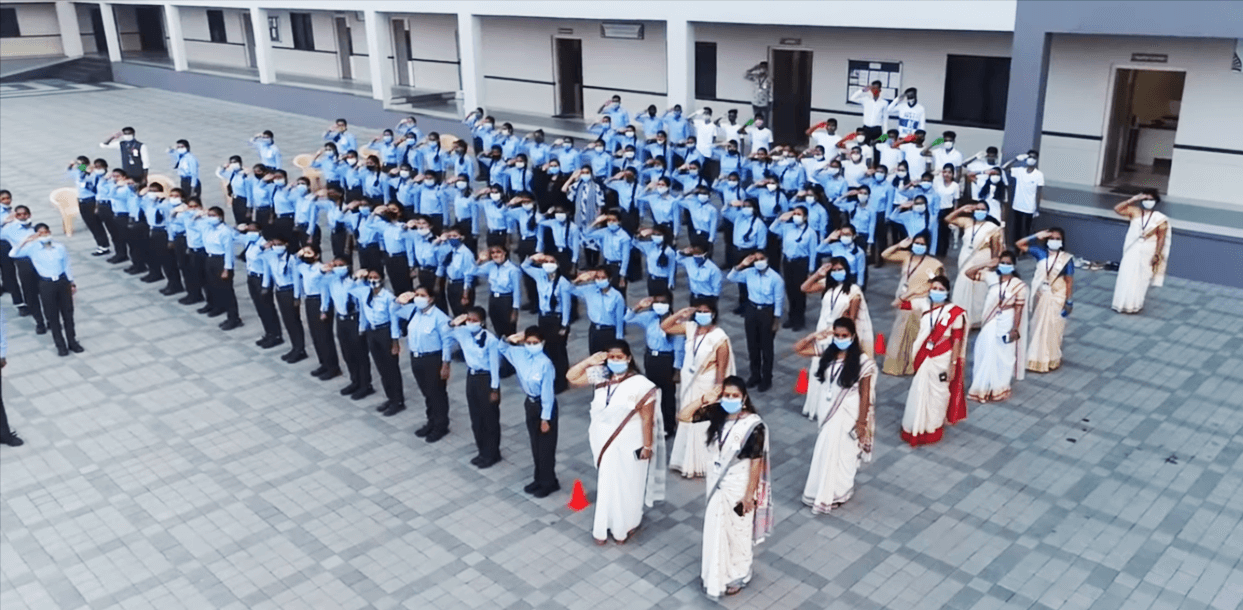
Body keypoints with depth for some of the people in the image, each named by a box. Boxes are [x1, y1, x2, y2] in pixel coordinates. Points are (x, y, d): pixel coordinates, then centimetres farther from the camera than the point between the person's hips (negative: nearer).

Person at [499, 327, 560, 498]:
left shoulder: (545, 363, -26)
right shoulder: (520, 354, -6)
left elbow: (547, 392, -22)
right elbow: (501, 348, 12)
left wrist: (545, 418, -18)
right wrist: (510, 339, -10)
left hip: (545, 405, -7)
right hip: (530, 403, 7)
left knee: (546, 447, 6)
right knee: (535, 445, 19)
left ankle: (548, 483, 22)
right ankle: (539, 479, 34)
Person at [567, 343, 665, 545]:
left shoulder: (640, 384, -21)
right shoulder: (600, 376, -5)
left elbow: (647, 418, -16)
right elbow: (571, 377, -2)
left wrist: (647, 446, -14)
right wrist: (590, 361, -15)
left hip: (628, 447, -5)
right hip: (603, 443, 5)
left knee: (626, 487, 12)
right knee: (606, 485, 19)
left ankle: (625, 527, 33)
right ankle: (603, 527, 35)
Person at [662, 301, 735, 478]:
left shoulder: (719, 338, -21)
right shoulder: (690, 328, -4)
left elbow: (721, 368, -17)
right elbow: (664, 327, 0)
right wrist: (682, 313, -11)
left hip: (706, 387, -6)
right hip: (688, 383, 6)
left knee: (703, 425, 8)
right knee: (687, 421, 18)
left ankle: (702, 464, 26)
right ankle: (688, 461, 35)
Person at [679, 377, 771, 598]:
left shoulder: (753, 425, -25)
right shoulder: (717, 414, -11)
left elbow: (756, 462, -19)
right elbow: (682, 416, -11)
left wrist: (749, 494, -16)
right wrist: (704, 400, -23)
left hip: (739, 486, -5)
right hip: (717, 481, 5)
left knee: (737, 532, 15)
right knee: (715, 528, 21)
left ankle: (738, 576, 39)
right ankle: (716, 573, 44)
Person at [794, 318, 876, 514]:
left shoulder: (862, 361, -18)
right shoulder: (827, 352, -6)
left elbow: (865, 394, -12)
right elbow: (798, 348, -2)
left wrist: (861, 422, -10)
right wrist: (816, 336, -16)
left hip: (847, 413, -5)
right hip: (827, 409, 5)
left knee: (837, 451, 4)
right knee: (827, 449, 18)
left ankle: (829, 496, 21)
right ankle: (826, 491, 39)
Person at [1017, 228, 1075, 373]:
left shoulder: (1067, 258, -13)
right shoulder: (1041, 252, -5)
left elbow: (1069, 281, -10)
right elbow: (1020, 244, -3)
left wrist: (1068, 302, -11)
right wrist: (1037, 236, -14)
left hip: (1056, 299, -3)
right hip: (1040, 297, 3)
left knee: (1052, 329, 6)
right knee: (1037, 327, 14)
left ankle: (1051, 360, 21)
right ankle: (1036, 358, 29)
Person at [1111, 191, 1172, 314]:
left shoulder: (1160, 218, -4)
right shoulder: (1134, 212, 1)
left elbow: (1161, 238, -4)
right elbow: (1117, 209, -8)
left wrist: (1157, 255, -9)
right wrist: (1132, 200, -13)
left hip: (1147, 253, -2)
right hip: (1132, 250, 2)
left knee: (1141, 278, 3)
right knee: (1126, 276, 0)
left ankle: (1135, 305, 14)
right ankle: (1122, 303, 10)